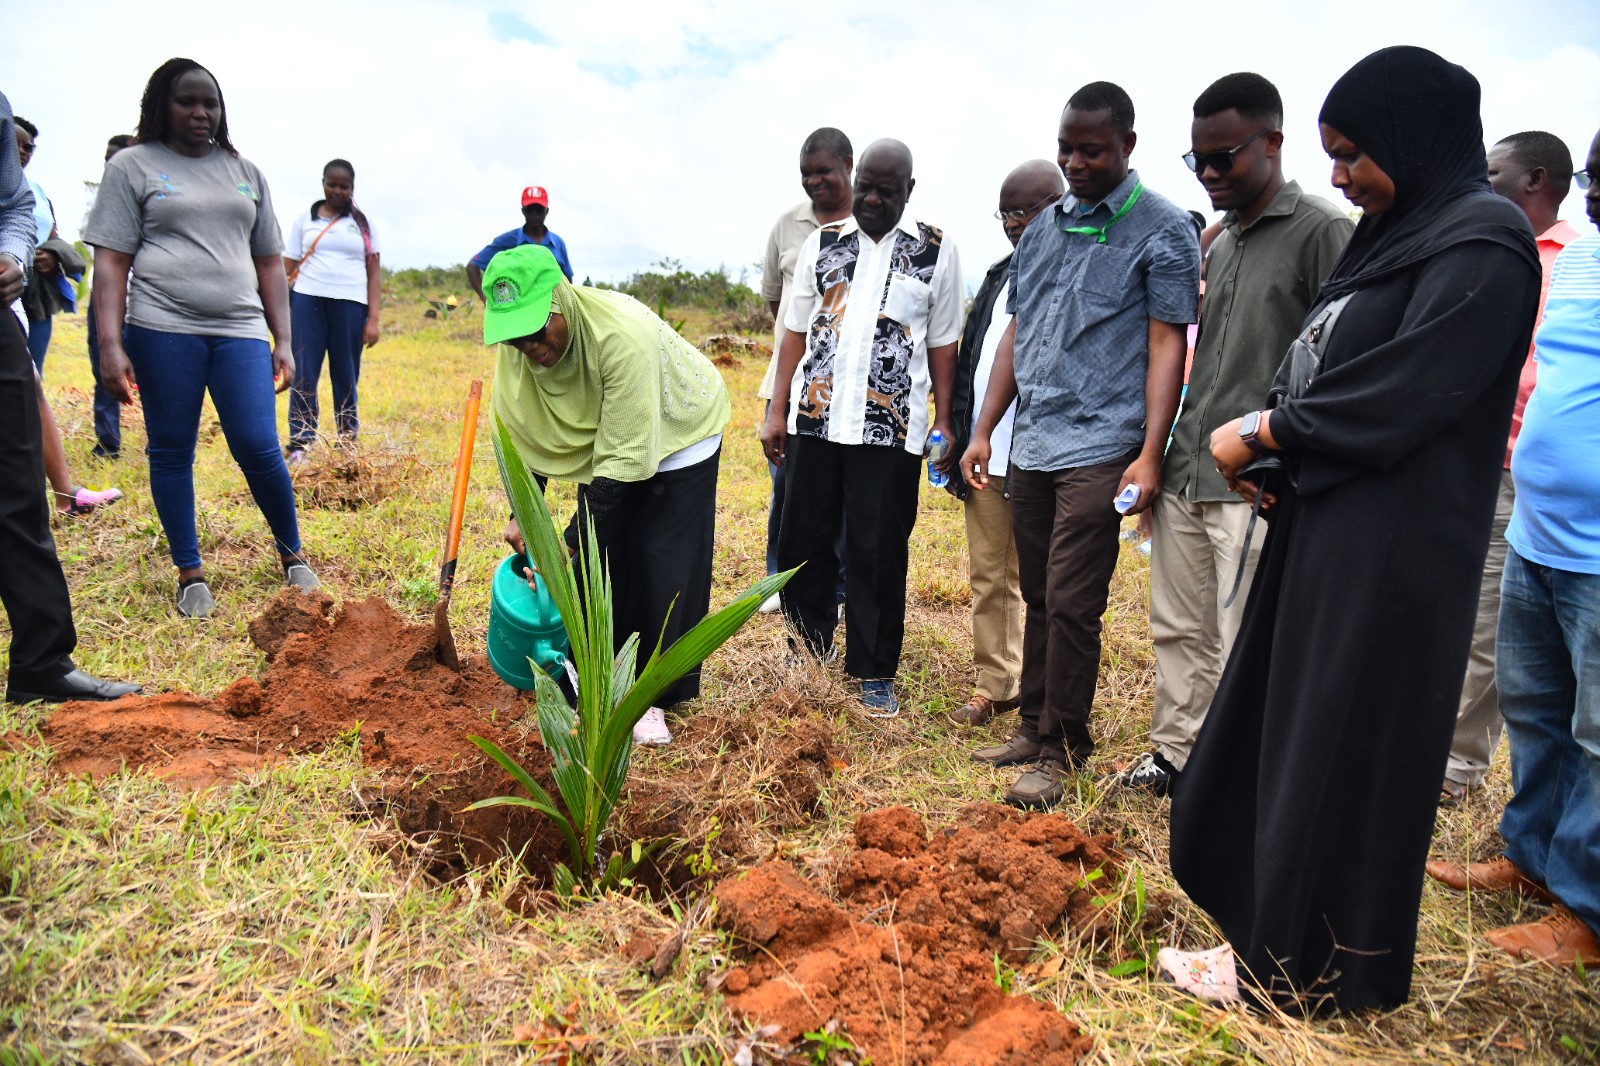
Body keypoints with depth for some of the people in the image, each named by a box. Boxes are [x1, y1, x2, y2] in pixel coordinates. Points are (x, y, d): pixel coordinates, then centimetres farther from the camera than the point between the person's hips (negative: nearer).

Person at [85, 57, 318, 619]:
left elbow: (269, 262, 16)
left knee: (258, 448, -7)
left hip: (240, 329, 2)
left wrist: (283, 341, 9)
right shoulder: (132, 166, 7)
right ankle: (190, 572, 16)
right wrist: (110, 346, -9)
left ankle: (292, 552, 13)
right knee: (171, 453, 4)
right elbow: (111, 261, 1)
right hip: (162, 329, -1)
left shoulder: (244, 171, 17)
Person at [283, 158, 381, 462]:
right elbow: (288, 269, 10)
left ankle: (348, 443, 11)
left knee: (347, 378, 3)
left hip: (350, 304, 0)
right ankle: (299, 445, 0)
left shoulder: (362, 223, 12)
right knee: (304, 376, -3)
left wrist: (373, 319, -1)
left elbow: (374, 274, 8)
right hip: (308, 301, 0)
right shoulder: (305, 220, 12)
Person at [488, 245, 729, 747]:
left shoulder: (622, 333, -40)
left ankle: (655, 695, 8)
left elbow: (625, 456, -37)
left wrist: (568, 545, -36)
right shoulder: (515, 346, -20)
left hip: (677, 434, -5)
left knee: (663, 571, -7)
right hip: (603, 438, 6)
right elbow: (522, 432, -3)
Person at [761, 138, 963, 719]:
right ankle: (814, 645, 29)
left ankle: (874, 671, 18)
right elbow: (795, 330, 9)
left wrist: (944, 423, 1)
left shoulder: (936, 251, 4)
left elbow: (942, 344, 5)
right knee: (802, 541, 7)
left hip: (892, 427, -2)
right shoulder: (822, 242, 9)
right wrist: (777, 410, 4)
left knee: (879, 552, 3)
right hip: (816, 418, 3)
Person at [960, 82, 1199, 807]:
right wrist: (983, 429, 14)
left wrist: (1150, 454, -15)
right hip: (1031, 446, 6)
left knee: (1071, 604, -5)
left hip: (1099, 448, -6)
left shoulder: (1163, 229, -2)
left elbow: (1168, 346, -7)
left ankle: (1062, 750, 9)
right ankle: (1034, 727, 25)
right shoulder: (1043, 229, 15)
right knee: (1038, 598, 13)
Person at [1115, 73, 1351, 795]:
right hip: (1186, 471, 7)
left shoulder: (1323, 232, -6)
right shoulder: (1220, 242, 17)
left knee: (1242, 649, -1)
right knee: (1177, 628, 15)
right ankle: (1174, 751, 30)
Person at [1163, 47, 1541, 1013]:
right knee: (1279, 727, 15)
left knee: (1339, 750, 2)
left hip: (1390, 556, -9)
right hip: (1330, 529, 9)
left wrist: (1261, 432, -10)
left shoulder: (1483, 246, -14)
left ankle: (1303, 966, 20)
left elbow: (1397, 397, -21)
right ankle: (1278, 926, 31)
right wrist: (1274, 447, 0)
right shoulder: (1396, 232, 15)